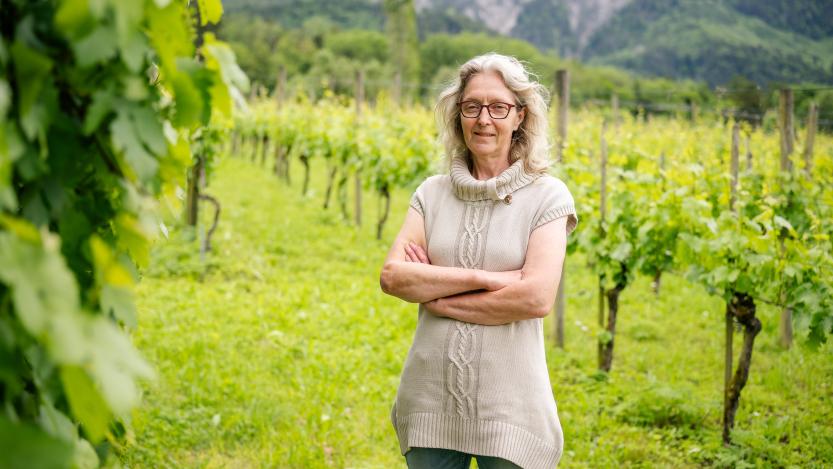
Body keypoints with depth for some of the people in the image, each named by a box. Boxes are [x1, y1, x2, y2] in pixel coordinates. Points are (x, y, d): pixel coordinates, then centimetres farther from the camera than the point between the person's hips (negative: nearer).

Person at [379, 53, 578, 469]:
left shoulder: (547, 196, -2)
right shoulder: (431, 193, 8)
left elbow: (536, 297, -14)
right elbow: (392, 276, -5)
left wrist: (432, 292, -9)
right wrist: (483, 277, -14)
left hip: (509, 404, -3)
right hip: (430, 400, 3)